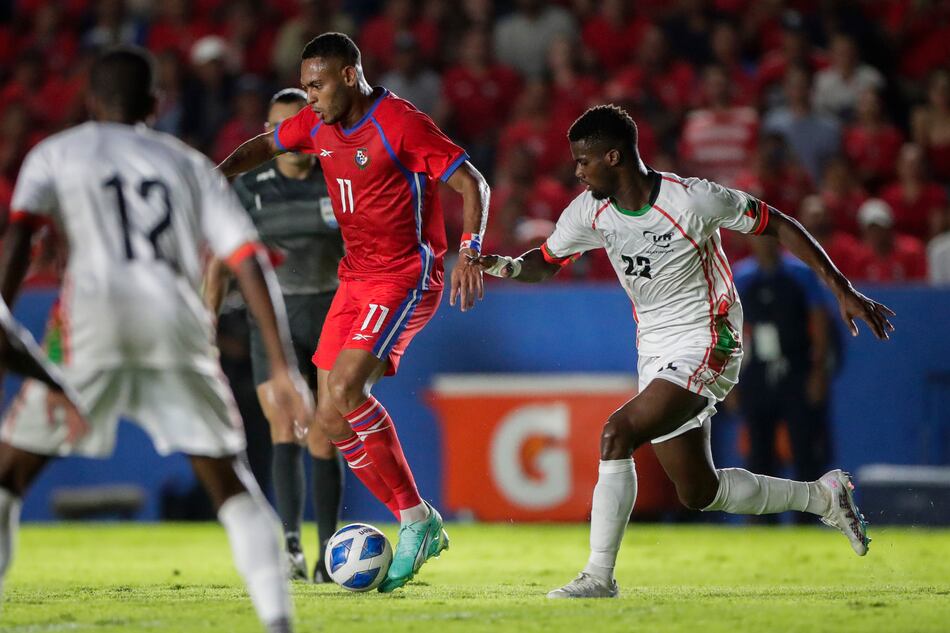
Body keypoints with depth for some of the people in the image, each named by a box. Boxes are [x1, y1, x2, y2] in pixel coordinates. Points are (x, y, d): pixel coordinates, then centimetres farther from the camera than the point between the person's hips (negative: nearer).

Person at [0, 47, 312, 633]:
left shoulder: (58, 152, 22)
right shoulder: (189, 164, 26)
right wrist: (283, 367, 13)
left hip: (97, 315, -2)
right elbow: (251, 260, 15)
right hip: (177, 320, 2)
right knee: (228, 480, 13)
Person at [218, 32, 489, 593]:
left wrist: (470, 251, -30)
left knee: (347, 390, -25)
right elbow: (266, 145, 26)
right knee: (331, 417, 1)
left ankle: (417, 519, -14)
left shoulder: (400, 122, -16)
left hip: (406, 280, -8)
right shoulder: (319, 124, 7)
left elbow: (472, 182, -16)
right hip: (356, 279, 8)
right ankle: (418, 529, 9)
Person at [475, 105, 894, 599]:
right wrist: (510, 265, -12)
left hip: (706, 344, -8)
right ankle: (822, 496, 31)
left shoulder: (691, 200, -18)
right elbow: (548, 261, 13)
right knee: (699, 492, 9)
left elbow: (779, 226, -10)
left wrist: (843, 291, -11)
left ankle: (598, 576, -17)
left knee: (617, 434, -24)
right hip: (655, 351, 8)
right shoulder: (589, 211, -1)